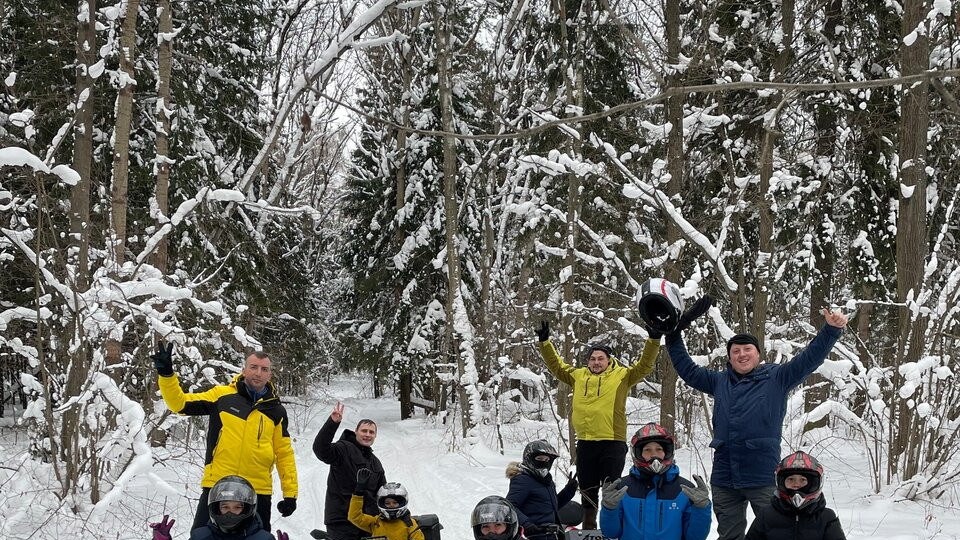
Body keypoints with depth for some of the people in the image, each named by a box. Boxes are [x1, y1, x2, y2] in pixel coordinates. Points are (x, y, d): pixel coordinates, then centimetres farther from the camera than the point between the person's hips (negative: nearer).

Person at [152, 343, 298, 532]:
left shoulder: (276, 411, 7)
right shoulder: (222, 395, 2)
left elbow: (285, 454, 10)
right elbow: (180, 403, 0)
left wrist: (290, 494, 4)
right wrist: (166, 374, -14)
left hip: (258, 493, 2)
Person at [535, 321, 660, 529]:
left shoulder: (622, 375, 4)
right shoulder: (578, 375, 13)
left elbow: (645, 365, 0)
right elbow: (556, 365, 21)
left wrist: (654, 339, -8)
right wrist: (545, 342, 16)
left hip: (613, 443, -4)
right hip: (585, 443, 4)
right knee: (587, 491, 12)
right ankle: (588, 528, 22)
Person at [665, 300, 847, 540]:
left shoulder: (776, 378, 4)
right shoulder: (720, 381, 15)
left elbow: (809, 358, -2)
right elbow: (688, 370, 24)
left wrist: (831, 330, -13)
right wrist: (674, 336, 21)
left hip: (763, 477, -4)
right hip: (724, 478, 4)